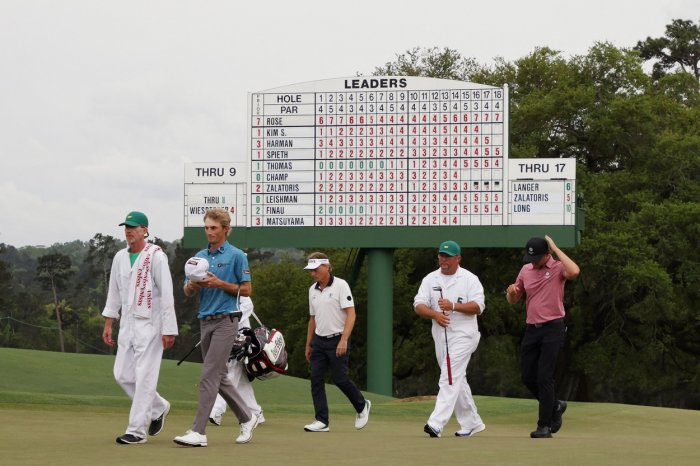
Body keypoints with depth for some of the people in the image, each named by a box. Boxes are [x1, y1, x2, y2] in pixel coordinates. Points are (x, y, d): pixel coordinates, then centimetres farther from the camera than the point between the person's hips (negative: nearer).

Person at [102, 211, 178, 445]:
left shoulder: (156, 256, -11)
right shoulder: (120, 257, 11)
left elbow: (166, 294, -14)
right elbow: (114, 292, 17)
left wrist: (169, 329, -17)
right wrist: (108, 323, 13)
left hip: (150, 324, -7)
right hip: (127, 322, 8)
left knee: (144, 376, -7)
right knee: (122, 374, 7)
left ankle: (137, 430, -5)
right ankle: (158, 407, 27)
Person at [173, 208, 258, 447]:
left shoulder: (236, 256, -4)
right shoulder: (200, 256, 13)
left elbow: (246, 290, -6)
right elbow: (188, 292, 14)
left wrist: (220, 284, -16)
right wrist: (193, 285, -9)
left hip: (226, 320, -7)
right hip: (205, 320, 7)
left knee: (209, 376, -11)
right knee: (219, 376, 12)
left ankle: (198, 432, -13)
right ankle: (246, 418, 27)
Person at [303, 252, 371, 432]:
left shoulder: (340, 285, -9)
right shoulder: (313, 290, 12)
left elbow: (351, 314, -15)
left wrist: (344, 340, -24)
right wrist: (308, 344, 20)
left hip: (337, 341, -6)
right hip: (319, 341, 7)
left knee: (340, 379, -7)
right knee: (316, 378, -3)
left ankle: (362, 406, 18)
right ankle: (322, 421, -1)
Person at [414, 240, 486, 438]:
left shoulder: (469, 279, -2)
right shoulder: (430, 279, 10)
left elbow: (478, 306, -11)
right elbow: (419, 305, 0)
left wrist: (453, 306, -23)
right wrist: (435, 314, -20)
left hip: (463, 335, -6)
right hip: (440, 336, 6)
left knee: (450, 378, -15)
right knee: (457, 380, 12)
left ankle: (436, 424, -25)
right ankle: (472, 423, 22)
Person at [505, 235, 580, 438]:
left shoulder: (557, 268, -7)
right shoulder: (525, 270, 10)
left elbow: (574, 271, -32)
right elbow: (513, 300, 19)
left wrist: (555, 248, -22)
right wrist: (511, 291, -7)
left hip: (553, 328, -6)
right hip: (531, 329, 6)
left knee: (544, 377, -10)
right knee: (528, 377, 8)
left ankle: (544, 425, -4)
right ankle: (555, 406, 31)